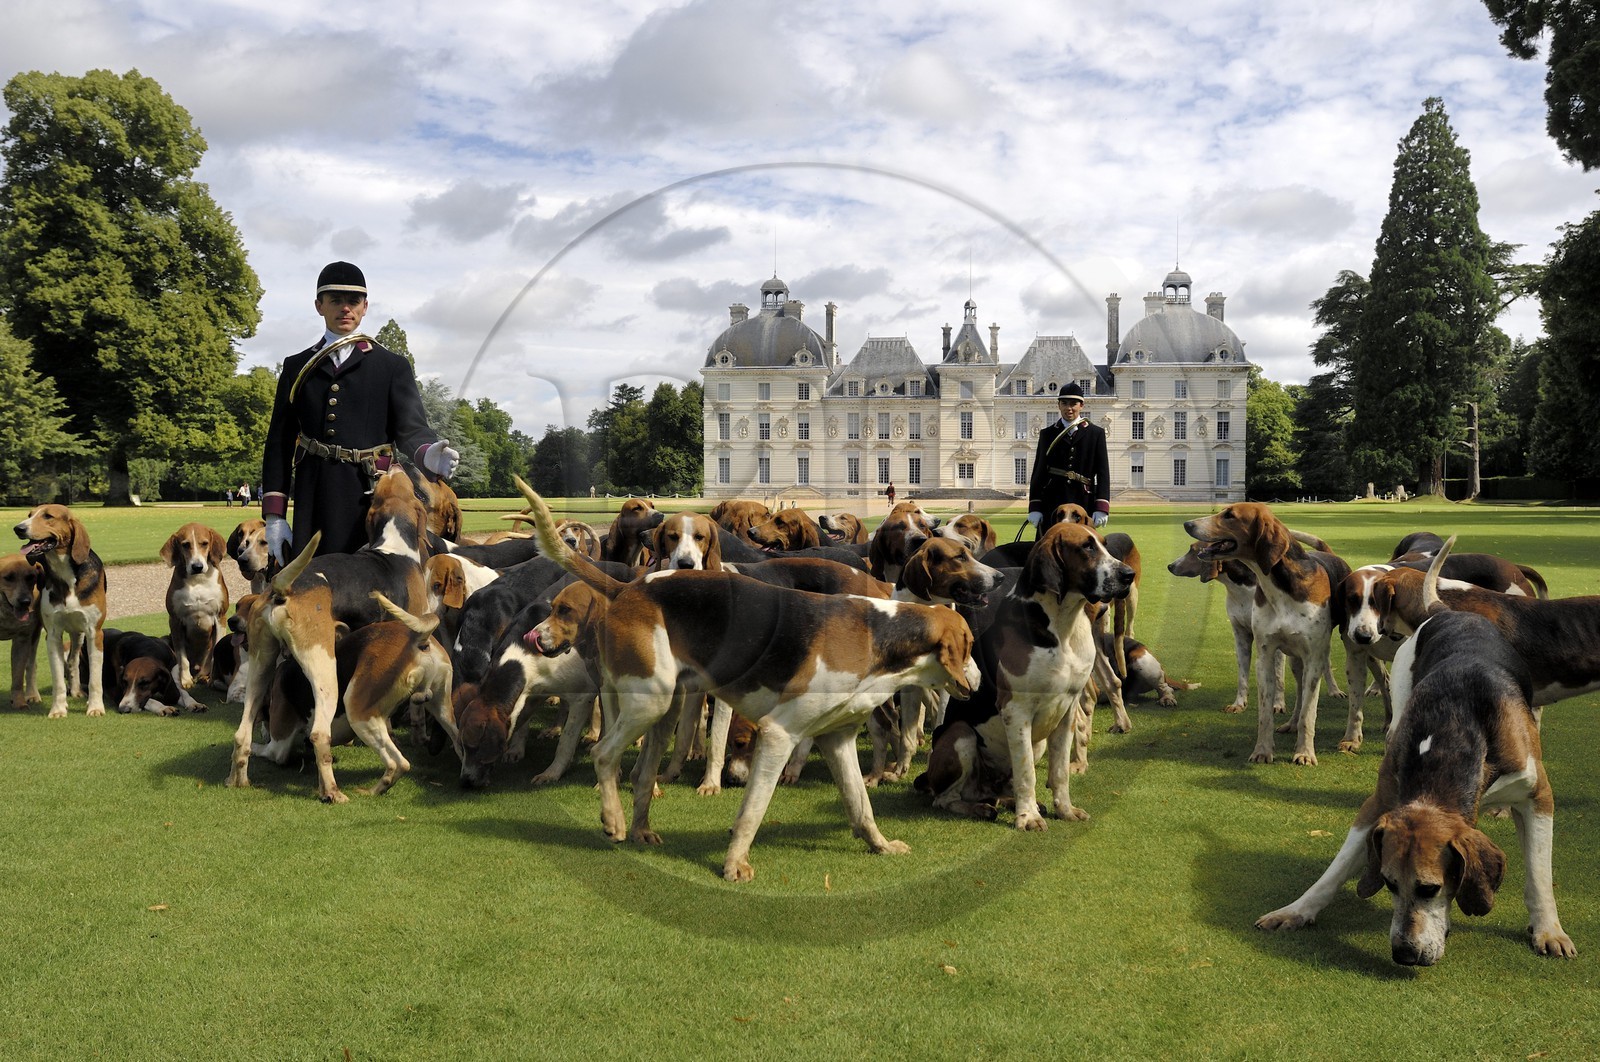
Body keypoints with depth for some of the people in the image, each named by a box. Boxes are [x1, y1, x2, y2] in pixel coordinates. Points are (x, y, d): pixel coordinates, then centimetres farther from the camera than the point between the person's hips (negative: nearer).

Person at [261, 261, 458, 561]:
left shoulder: (393, 366, 9)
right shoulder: (296, 368, 14)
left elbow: (411, 427, -3)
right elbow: (279, 443, 12)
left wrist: (428, 454, -28)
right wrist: (274, 515, 5)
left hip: (371, 498, -2)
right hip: (312, 507, 2)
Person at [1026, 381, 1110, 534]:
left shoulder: (1096, 433, 7)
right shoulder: (1047, 434, 9)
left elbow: (1103, 473, 2)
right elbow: (1039, 472, 7)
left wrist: (1101, 508, -8)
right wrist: (1034, 507, -2)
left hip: (1084, 505, -1)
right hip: (1051, 504, 1)